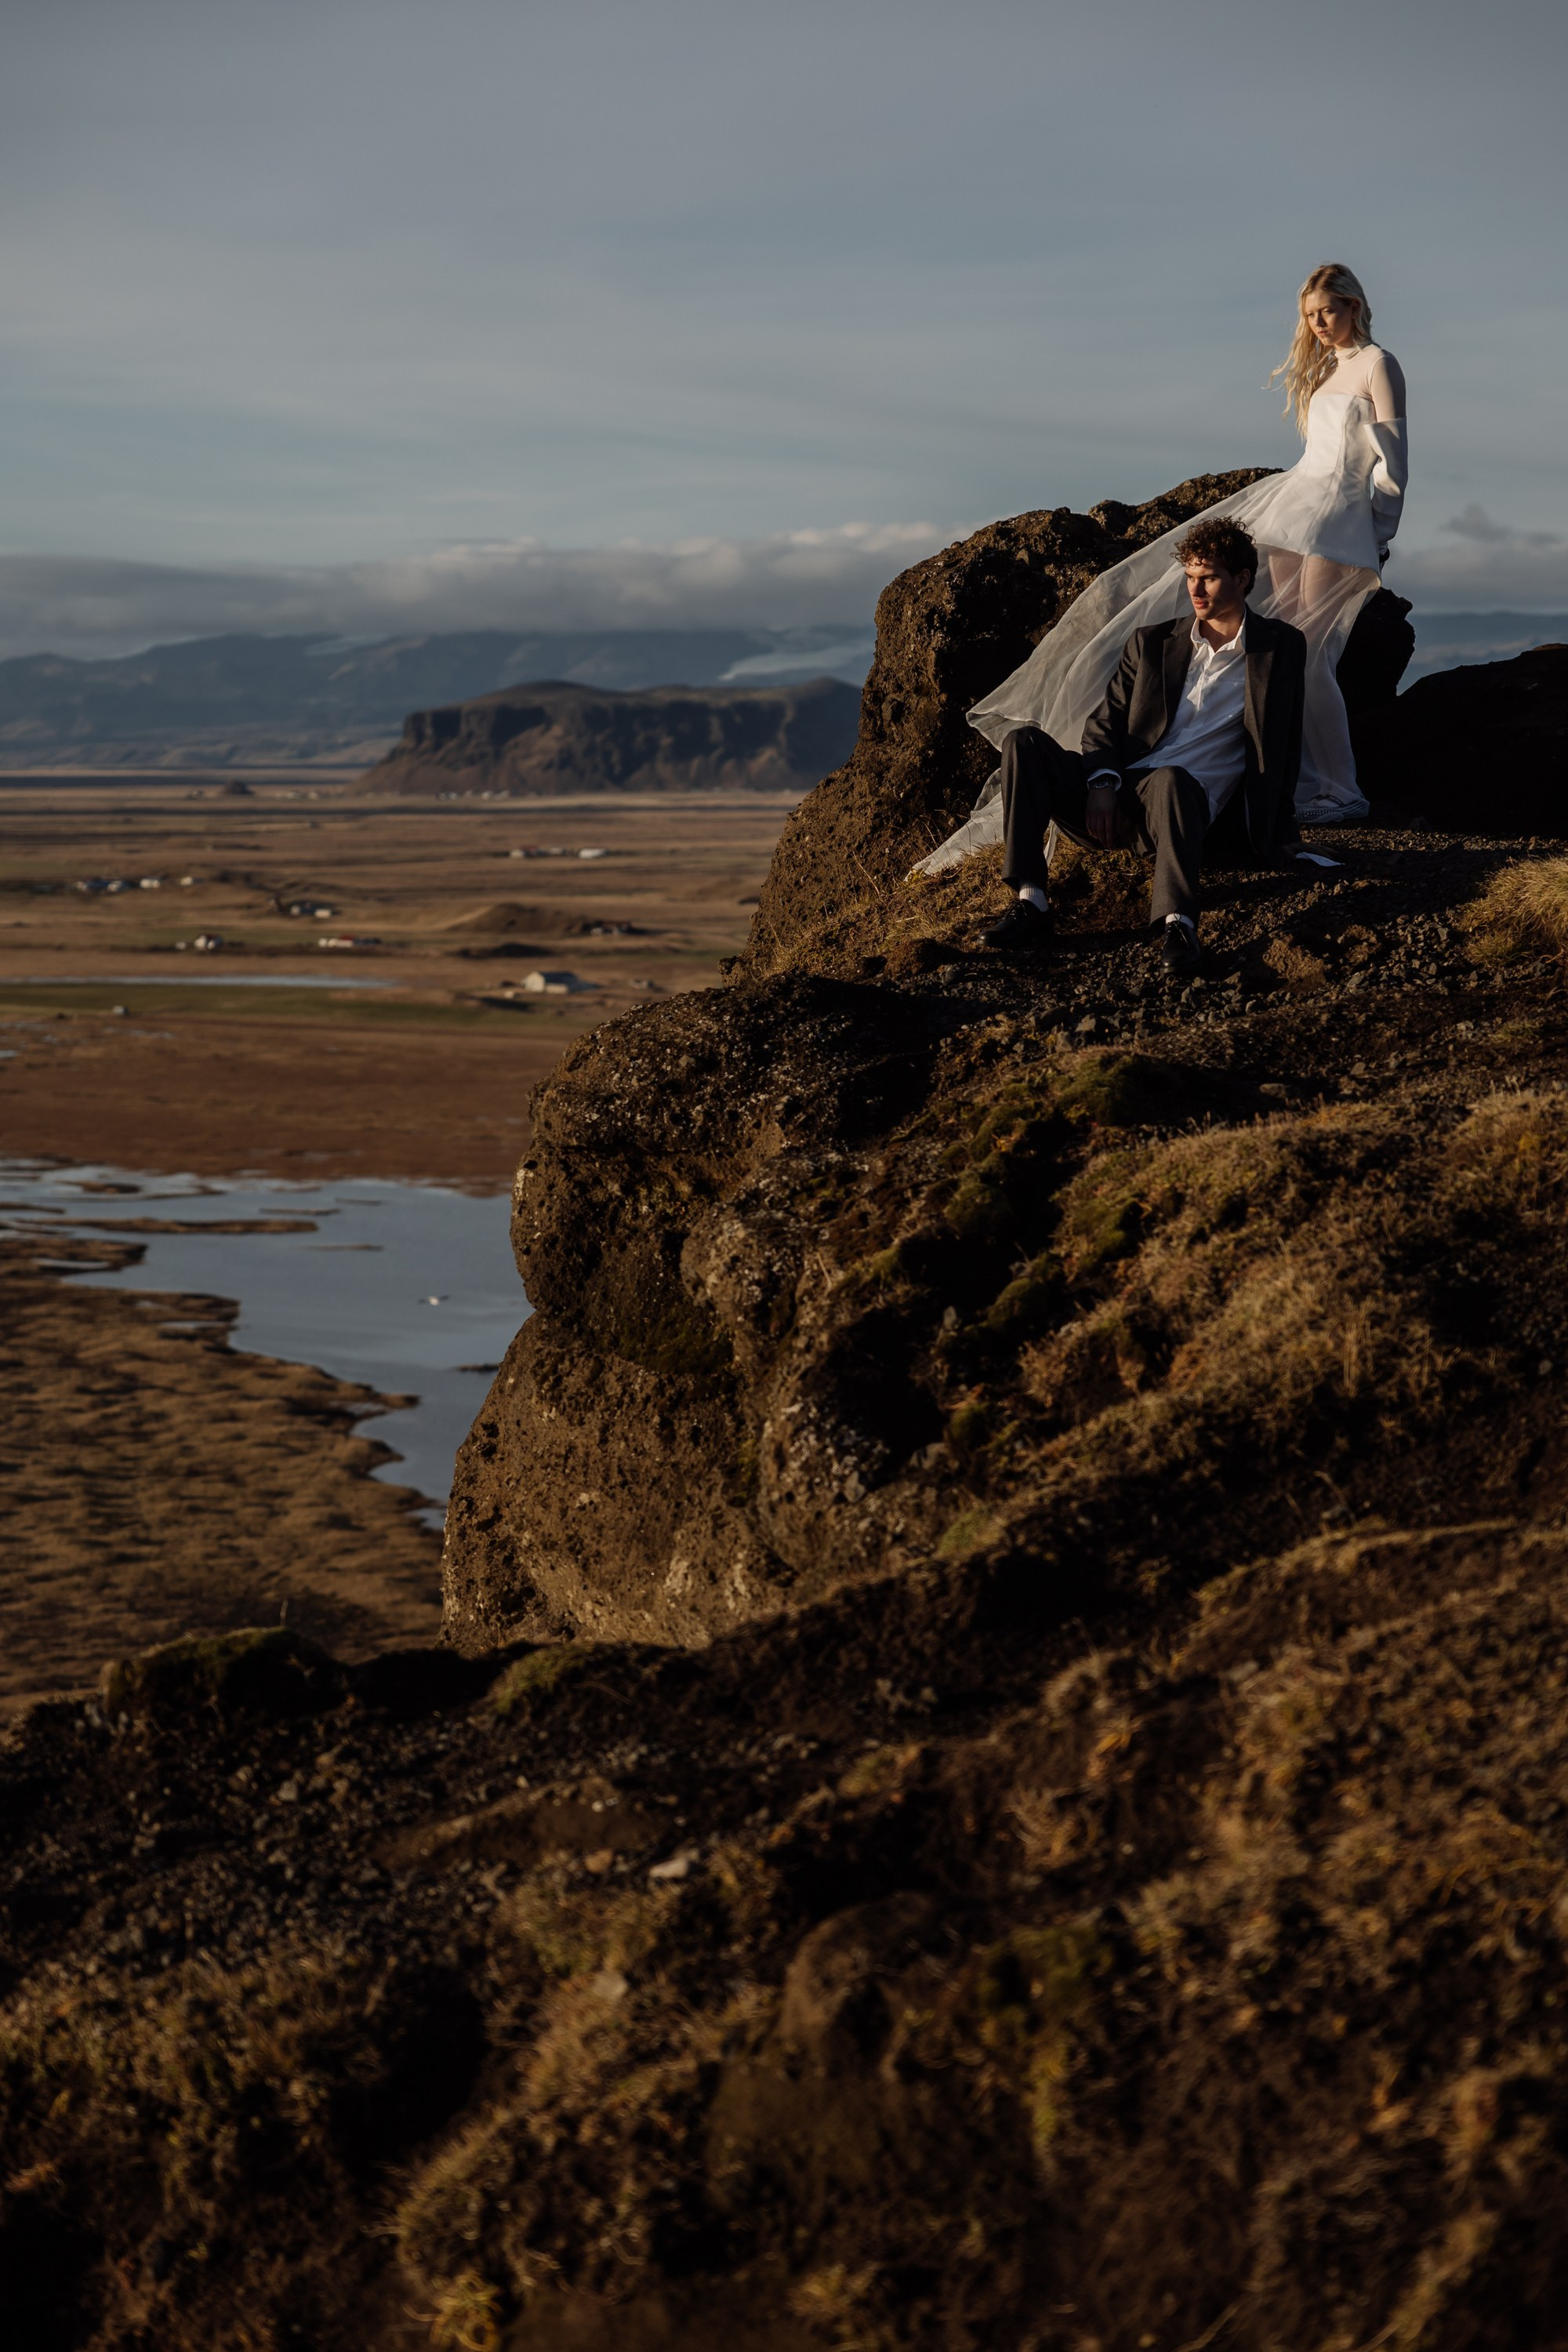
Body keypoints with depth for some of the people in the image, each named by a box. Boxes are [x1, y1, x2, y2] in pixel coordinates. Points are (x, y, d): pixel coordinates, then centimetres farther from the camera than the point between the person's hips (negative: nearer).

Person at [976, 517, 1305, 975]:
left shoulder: (1280, 648, 14)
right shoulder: (1152, 643, 20)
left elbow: (1284, 742, 16)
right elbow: (1106, 721, 13)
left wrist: (1278, 831, 9)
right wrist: (1101, 782, -7)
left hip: (1185, 803, -4)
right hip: (1111, 804, 4)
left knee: (1170, 780, -41)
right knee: (1024, 742, -21)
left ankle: (1177, 925, -49)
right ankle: (1030, 904, -31)